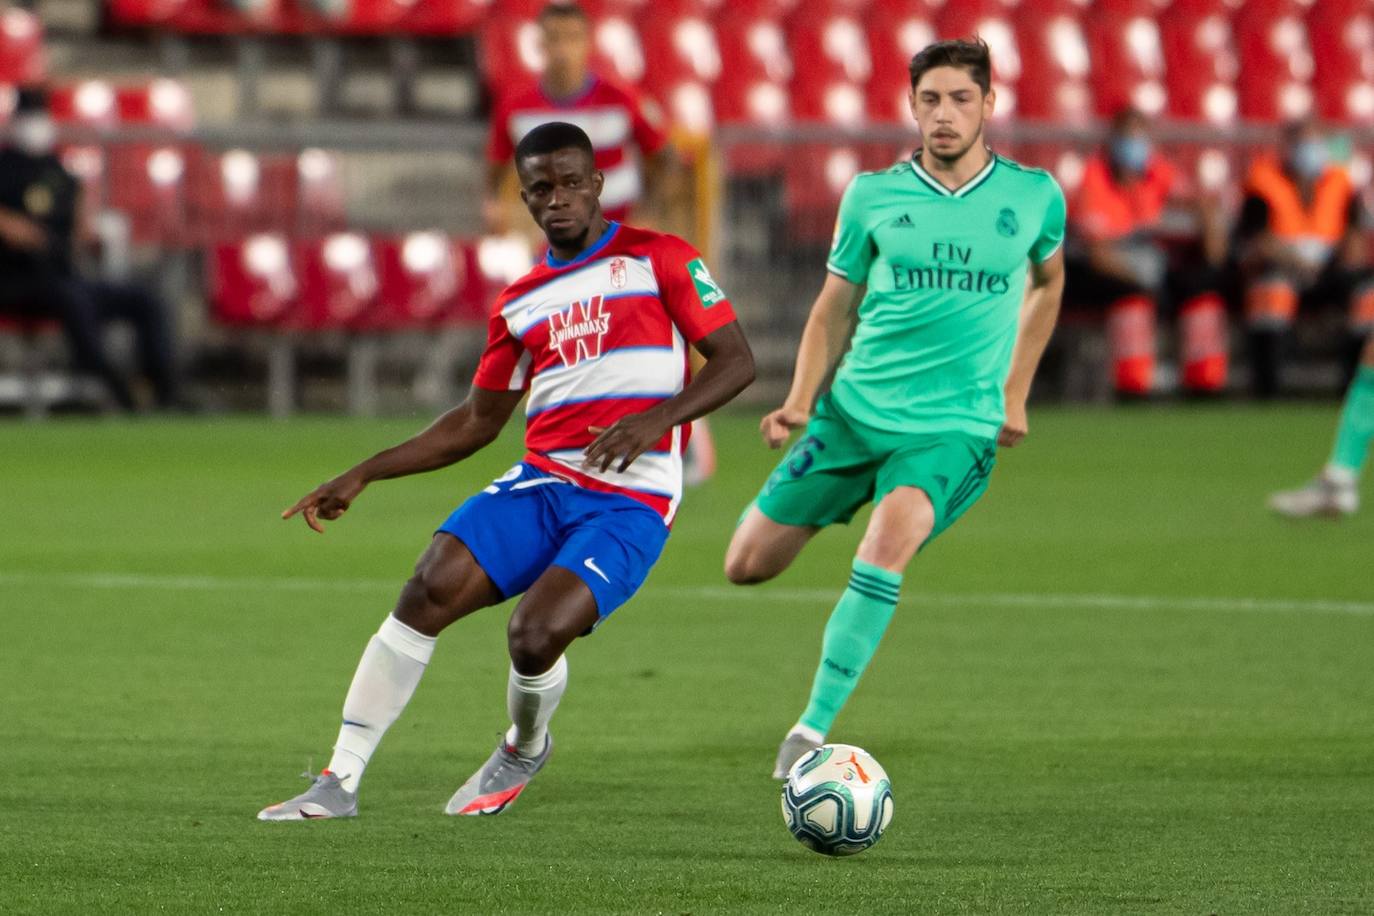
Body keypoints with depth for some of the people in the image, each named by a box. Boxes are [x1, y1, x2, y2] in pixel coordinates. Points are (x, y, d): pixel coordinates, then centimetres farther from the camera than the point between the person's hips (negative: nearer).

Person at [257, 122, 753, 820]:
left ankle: (525, 749, 11)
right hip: (542, 483, 5)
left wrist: (657, 419, -19)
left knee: (536, 634, -25)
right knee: (429, 588, -19)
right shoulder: (521, 303, 17)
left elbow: (735, 362, -2)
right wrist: (362, 475, 16)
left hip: (630, 501, -5)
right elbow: (477, 421, 24)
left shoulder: (659, 260, 2)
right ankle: (340, 782, -14)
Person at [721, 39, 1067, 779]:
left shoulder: (1033, 196, 1)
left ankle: (814, 730, -30)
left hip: (954, 426, -3)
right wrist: (801, 400, -4)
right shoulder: (872, 196, 1)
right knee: (748, 566, 1)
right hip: (853, 410, 3)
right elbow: (835, 308, 10)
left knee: (891, 537, -32)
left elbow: (1047, 280, 22)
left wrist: (1015, 393, 16)